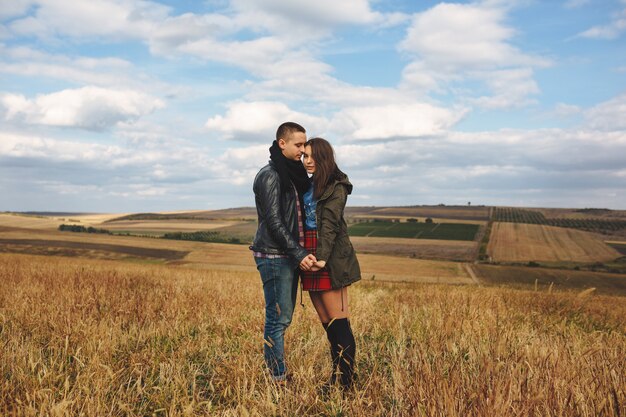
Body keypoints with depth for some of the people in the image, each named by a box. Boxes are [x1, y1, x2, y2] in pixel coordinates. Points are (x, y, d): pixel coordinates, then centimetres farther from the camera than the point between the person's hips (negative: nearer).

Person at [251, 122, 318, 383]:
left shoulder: (293, 174, 17)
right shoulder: (270, 175, -11)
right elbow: (273, 221, -18)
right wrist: (299, 253, -20)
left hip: (290, 256, 9)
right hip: (274, 256, -9)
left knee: (283, 317, 12)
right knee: (278, 318, -6)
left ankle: (277, 373, 19)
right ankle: (278, 379, -1)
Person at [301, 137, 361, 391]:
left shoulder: (336, 187, -4)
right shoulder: (309, 187, 18)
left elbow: (330, 224, -15)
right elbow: (304, 223, 13)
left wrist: (322, 257, -25)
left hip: (330, 262, -8)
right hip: (311, 259, 8)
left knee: (339, 323, -5)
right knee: (327, 324, 10)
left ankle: (346, 381, 0)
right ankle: (336, 376, 17)